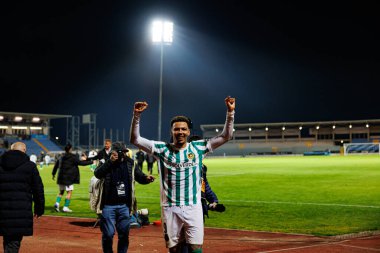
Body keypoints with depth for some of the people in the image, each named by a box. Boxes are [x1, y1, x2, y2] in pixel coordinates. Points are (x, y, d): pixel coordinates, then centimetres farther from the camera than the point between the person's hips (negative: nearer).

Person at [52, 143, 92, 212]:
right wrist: (91, 162, -5)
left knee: (61, 191, 17)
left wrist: (53, 174, 33)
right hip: (69, 178, -6)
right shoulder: (72, 157, -9)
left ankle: (57, 203, -4)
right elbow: (80, 163, -12)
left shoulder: (61, 158, 12)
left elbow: (56, 165, 21)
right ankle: (65, 207, -4)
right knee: (69, 192, 0)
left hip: (61, 177, 6)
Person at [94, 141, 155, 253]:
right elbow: (97, 174, -21)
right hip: (108, 205, -3)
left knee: (124, 233, 11)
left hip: (124, 206, 3)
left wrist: (146, 178, -16)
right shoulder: (106, 163, -5)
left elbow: (139, 176, 7)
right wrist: (110, 161, -27)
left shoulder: (130, 163, 4)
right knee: (108, 233, 1)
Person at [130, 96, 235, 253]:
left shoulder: (198, 148, 4)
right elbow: (135, 139, -4)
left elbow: (225, 136, 2)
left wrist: (230, 112, -9)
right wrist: (136, 115, -16)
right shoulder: (162, 149, 2)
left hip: (193, 208, 0)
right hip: (170, 209, 0)